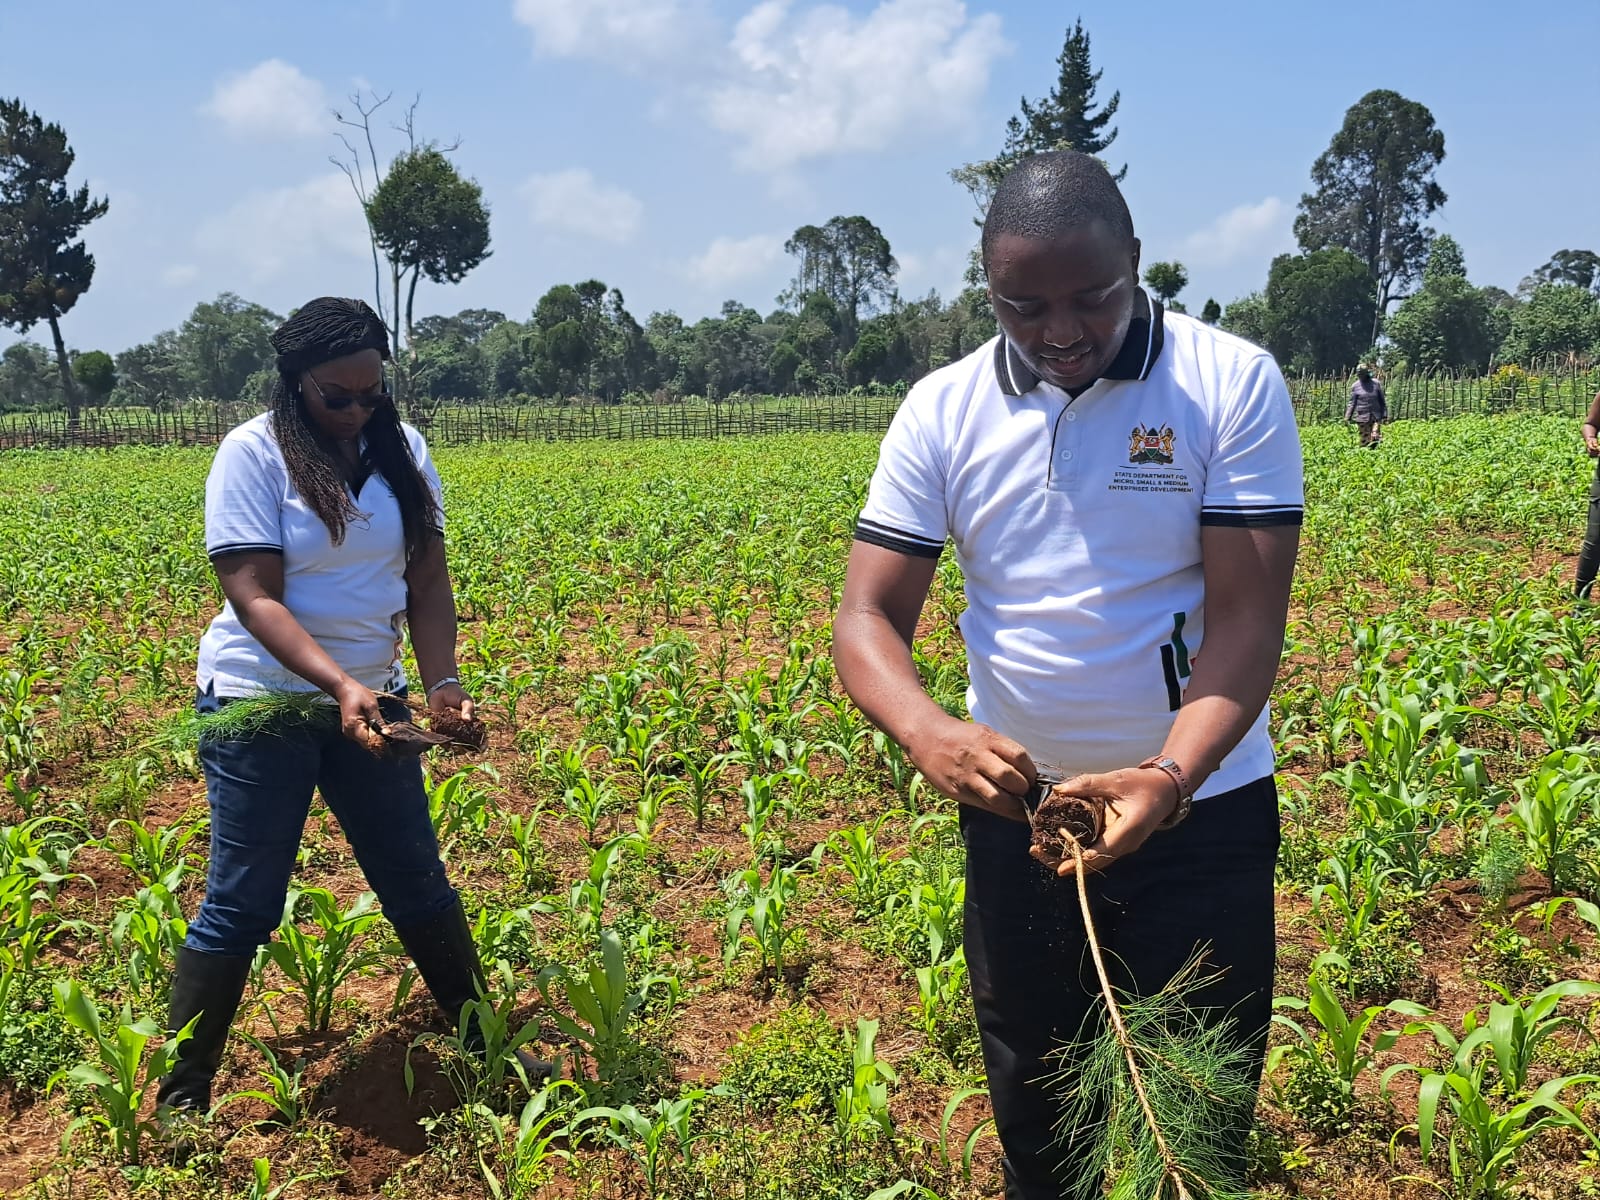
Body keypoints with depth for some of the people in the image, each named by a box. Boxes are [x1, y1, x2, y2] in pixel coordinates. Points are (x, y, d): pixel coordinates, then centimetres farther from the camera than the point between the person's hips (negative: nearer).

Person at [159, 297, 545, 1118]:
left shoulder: (401, 449, 1)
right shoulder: (254, 455, -14)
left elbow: (428, 580, -1)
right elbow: (254, 596, -20)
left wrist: (442, 683, -16)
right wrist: (340, 684, -33)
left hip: (366, 697, 5)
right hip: (260, 705, -5)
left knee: (417, 883, 14)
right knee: (241, 907, 0)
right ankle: (180, 1097, 14)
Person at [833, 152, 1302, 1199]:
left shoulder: (1233, 384, -12)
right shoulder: (943, 410, -5)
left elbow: (1248, 616, -17)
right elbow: (867, 617, -9)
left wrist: (1169, 779, -34)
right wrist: (927, 732, -31)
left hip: (1200, 810, -2)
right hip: (1014, 809, 3)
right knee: (1034, 1109, 20)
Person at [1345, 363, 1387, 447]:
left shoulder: (1376, 384, 4)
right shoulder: (1355, 386, 3)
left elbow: (1382, 401, 9)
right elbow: (1352, 403, 7)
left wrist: (1384, 415, 6)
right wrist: (1347, 418, -1)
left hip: (1376, 417, 1)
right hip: (1362, 417, -1)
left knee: (1375, 438, -12)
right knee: (1365, 440, -1)